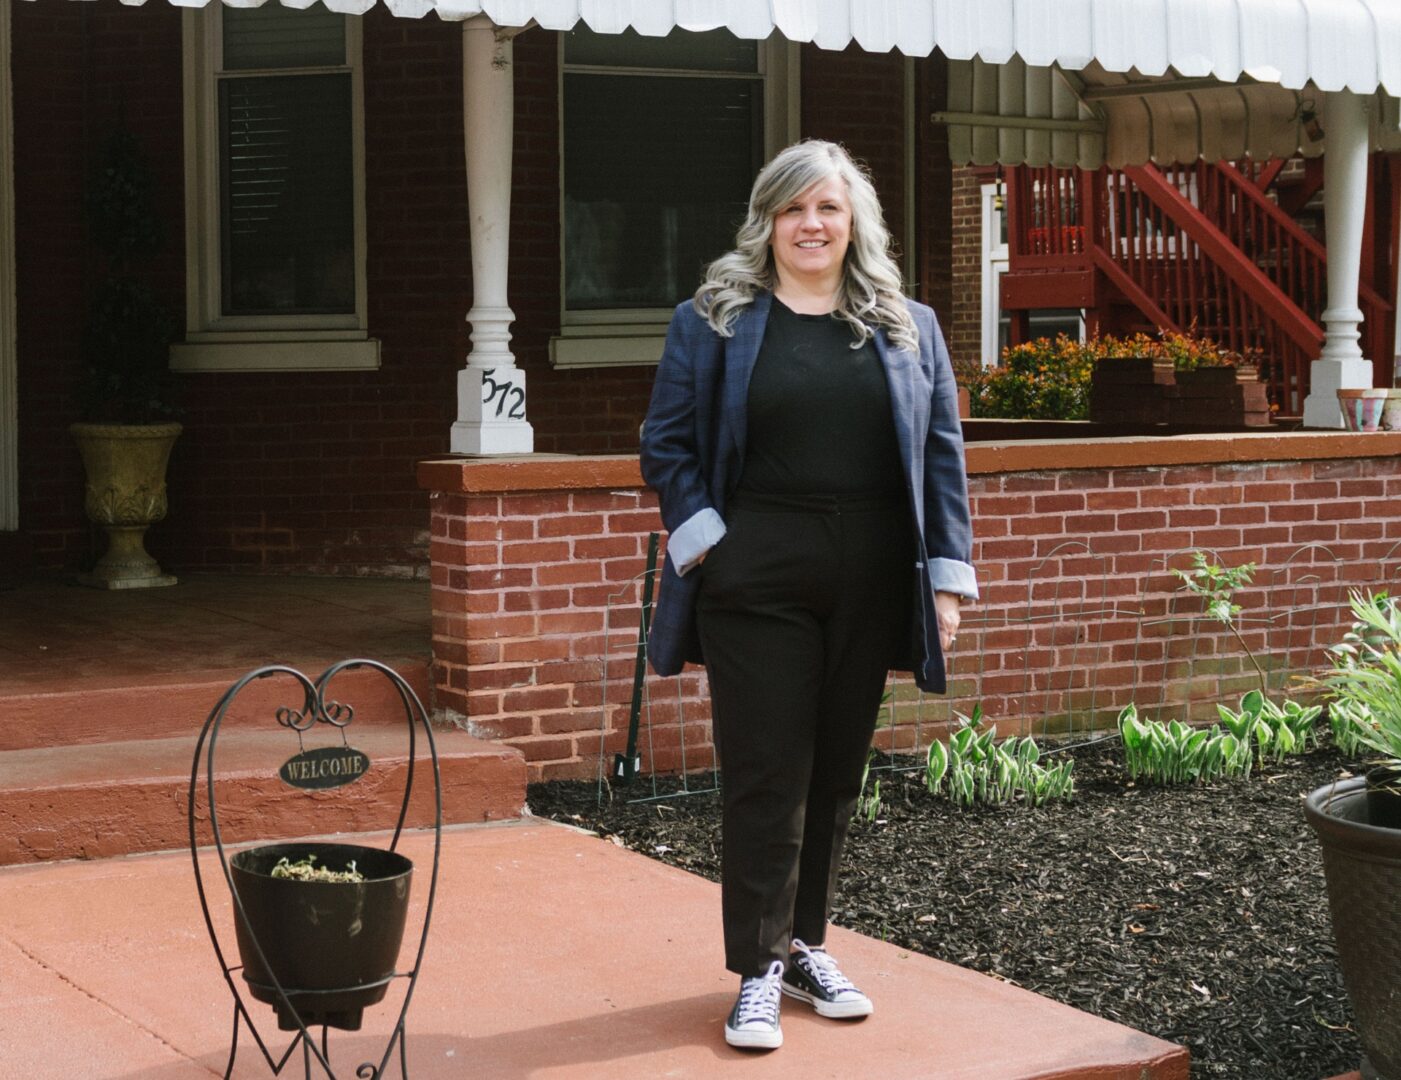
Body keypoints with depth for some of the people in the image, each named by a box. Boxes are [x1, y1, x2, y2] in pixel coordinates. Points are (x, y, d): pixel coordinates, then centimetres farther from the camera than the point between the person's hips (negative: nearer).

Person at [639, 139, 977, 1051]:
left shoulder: (908, 328, 10)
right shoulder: (712, 321, 3)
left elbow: (943, 454, 8)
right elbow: (667, 444, 4)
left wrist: (948, 575, 1)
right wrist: (704, 538, -8)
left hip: (870, 587, 3)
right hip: (756, 582, -3)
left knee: (837, 770, 11)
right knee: (766, 775, -2)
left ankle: (806, 945, 25)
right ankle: (758, 971, 6)